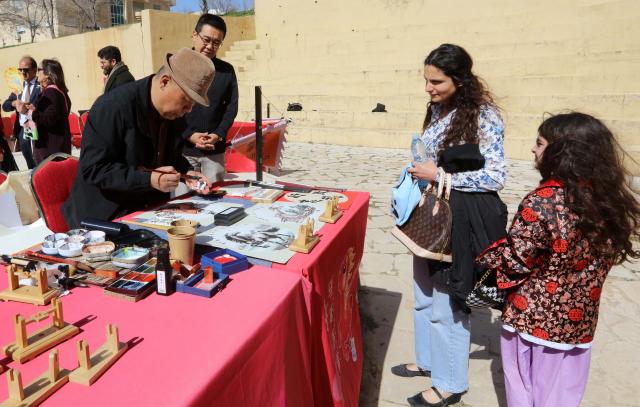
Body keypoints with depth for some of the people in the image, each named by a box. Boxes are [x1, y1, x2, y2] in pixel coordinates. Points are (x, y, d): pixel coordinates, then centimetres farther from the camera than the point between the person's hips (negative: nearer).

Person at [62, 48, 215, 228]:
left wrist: (186, 172, -3)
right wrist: (148, 179, -27)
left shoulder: (175, 114, 2)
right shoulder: (112, 107, -19)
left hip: (152, 213, 6)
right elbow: (93, 169, -19)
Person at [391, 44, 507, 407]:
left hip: (461, 220, -8)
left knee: (448, 302, 4)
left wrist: (440, 175, -19)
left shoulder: (483, 116, -16)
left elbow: (496, 175, -19)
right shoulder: (438, 109, 7)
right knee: (425, 295, 19)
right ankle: (429, 360, 40)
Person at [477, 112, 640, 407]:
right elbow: (607, 256, 7)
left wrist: (488, 257, -1)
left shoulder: (542, 200, -22)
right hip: (579, 320, 6)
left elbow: (515, 260, -19)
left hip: (533, 316, -5)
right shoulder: (607, 196, -2)